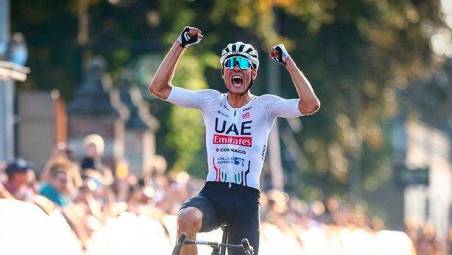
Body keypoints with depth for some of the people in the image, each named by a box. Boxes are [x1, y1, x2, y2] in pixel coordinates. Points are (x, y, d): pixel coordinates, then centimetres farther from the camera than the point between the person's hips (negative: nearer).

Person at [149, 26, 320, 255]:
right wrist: (181, 44, 0)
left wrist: (287, 61, -10)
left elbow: (310, 105, -12)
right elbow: (158, 88, 3)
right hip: (212, 193, 0)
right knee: (187, 219, -33)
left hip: (246, 200, 0)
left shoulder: (264, 105, 3)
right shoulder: (210, 101, 8)